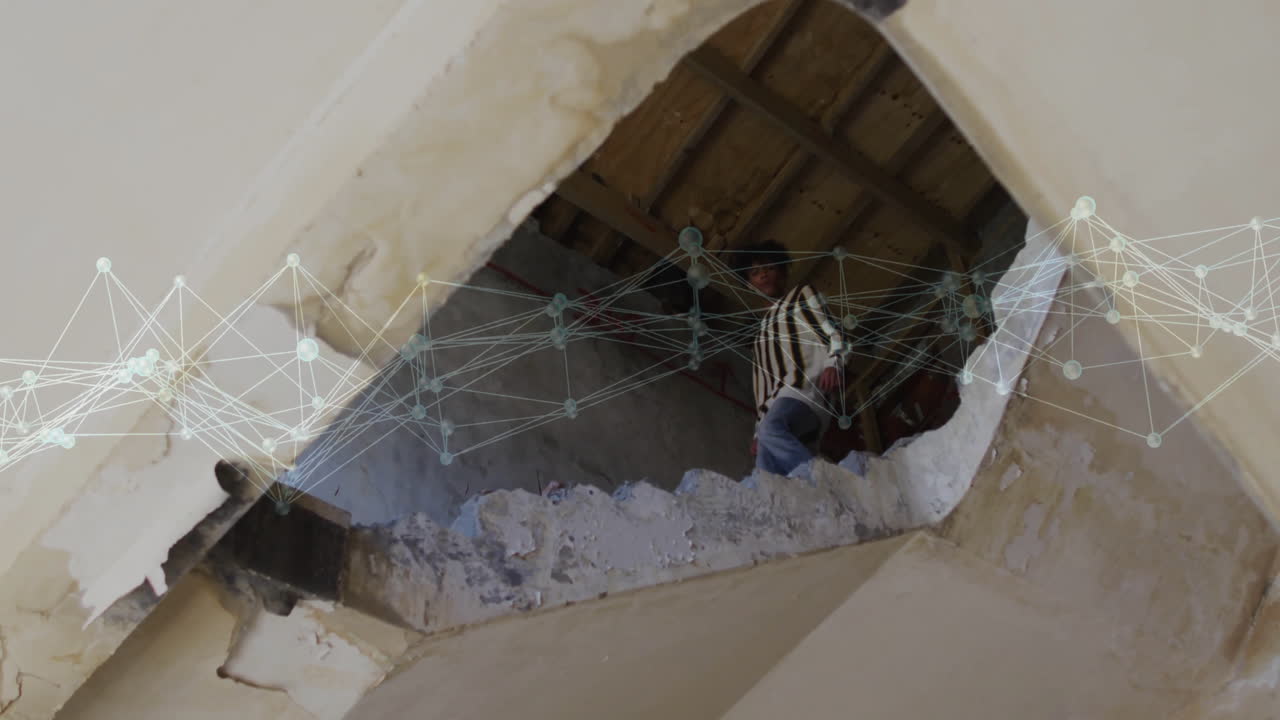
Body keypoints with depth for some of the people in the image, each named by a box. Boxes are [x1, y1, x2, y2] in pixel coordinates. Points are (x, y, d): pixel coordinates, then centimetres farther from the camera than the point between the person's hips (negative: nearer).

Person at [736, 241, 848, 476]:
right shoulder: (764, 325, 37)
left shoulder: (802, 295, 20)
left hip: (803, 389, -7)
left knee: (773, 429, -39)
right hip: (776, 404, 7)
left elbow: (832, 332, 3)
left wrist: (833, 364, -19)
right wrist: (758, 429, 24)